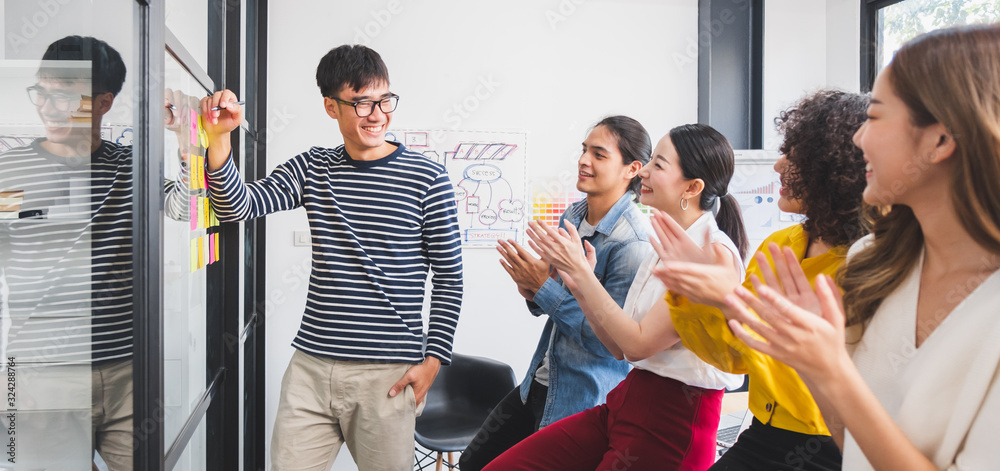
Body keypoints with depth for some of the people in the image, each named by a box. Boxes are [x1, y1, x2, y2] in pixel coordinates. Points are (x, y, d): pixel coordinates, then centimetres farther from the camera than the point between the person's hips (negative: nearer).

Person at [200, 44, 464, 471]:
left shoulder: (427, 178, -3)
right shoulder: (310, 169, 8)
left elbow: (448, 277, 0)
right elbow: (237, 207, -3)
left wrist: (433, 358, -5)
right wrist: (219, 137, -18)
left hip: (388, 374, -3)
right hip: (311, 369, 3)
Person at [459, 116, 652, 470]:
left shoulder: (635, 242, -23)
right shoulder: (572, 216, 3)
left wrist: (544, 286, -22)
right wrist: (532, 293, -8)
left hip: (584, 402, -8)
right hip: (539, 384, 8)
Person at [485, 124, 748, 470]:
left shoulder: (715, 253, -16)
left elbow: (638, 343, -18)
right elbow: (620, 347, 10)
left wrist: (581, 272, -14)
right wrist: (576, 280, 0)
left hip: (672, 421, -8)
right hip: (626, 402, 8)